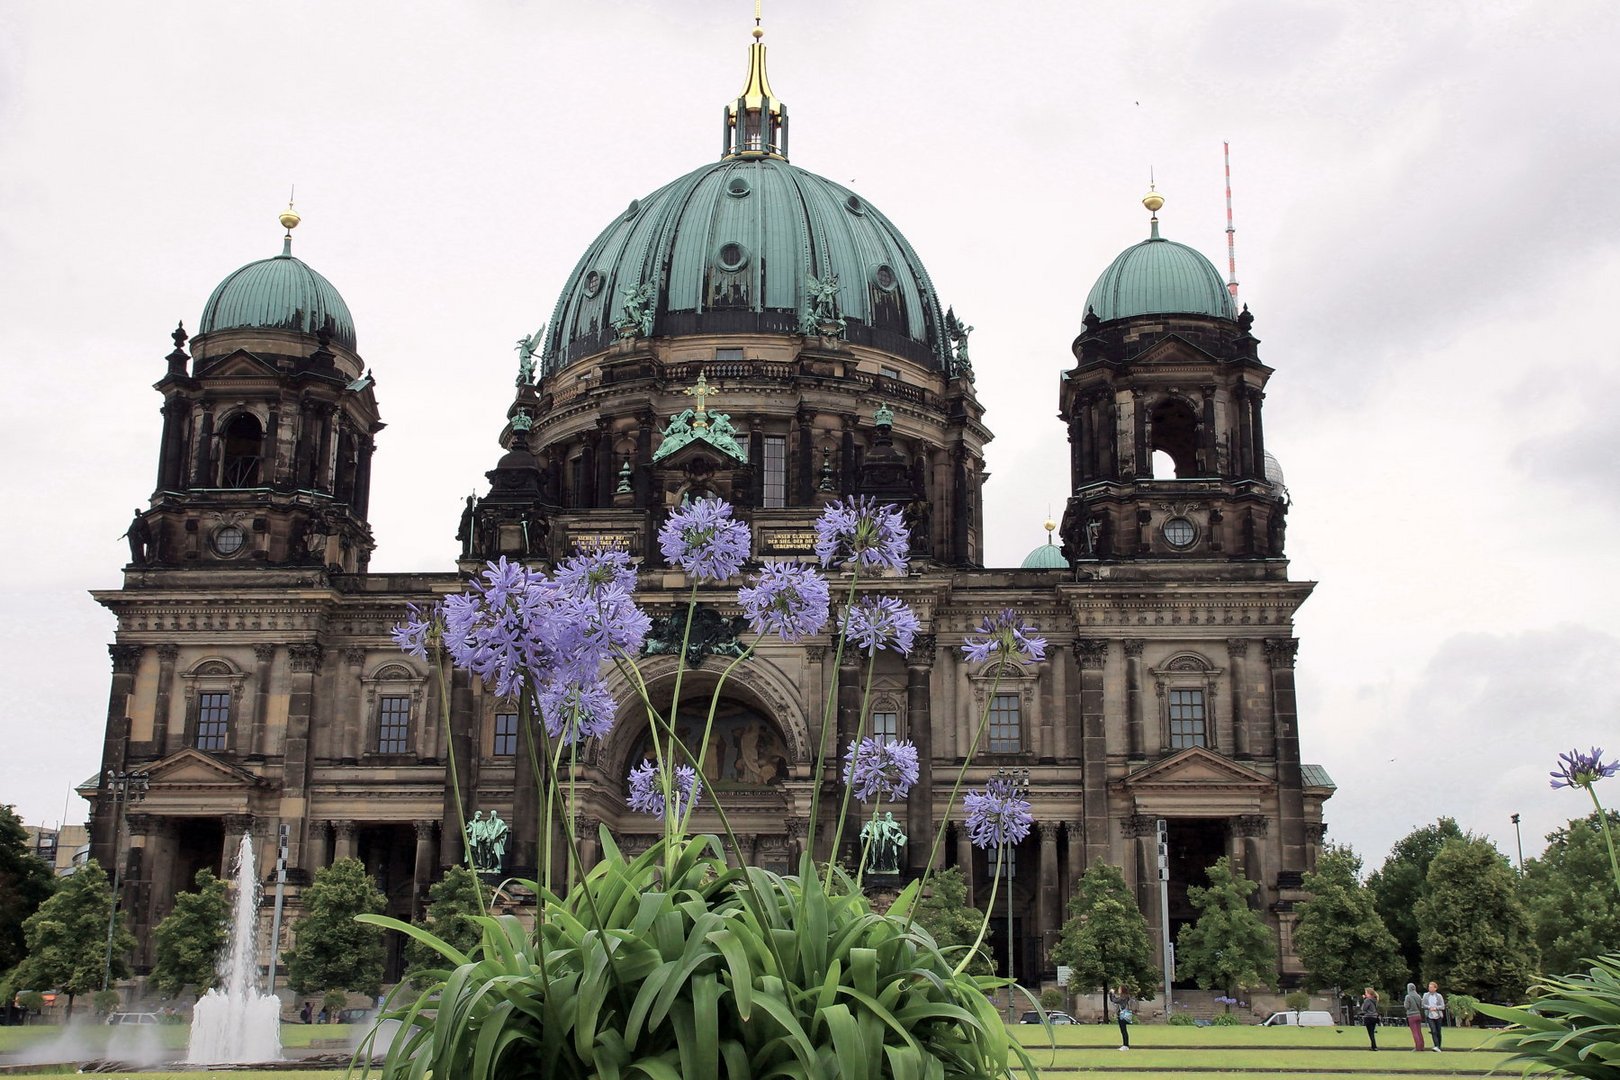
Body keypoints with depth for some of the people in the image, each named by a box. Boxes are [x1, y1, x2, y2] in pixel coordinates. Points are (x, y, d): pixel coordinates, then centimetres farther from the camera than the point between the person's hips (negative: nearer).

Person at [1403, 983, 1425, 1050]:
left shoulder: (1408, 997, -11)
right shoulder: (1418, 996, 4)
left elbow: (1407, 1006, -10)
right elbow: (1421, 1006, 7)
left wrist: (1404, 1003, 10)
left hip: (1411, 1016, -5)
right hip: (1418, 1015, 5)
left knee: (1415, 1032, -3)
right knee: (1419, 1031, 10)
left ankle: (1417, 1047, -6)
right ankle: (1421, 1046, 12)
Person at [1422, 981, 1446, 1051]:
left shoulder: (1439, 996, 2)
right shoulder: (1426, 995, 5)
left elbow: (1443, 1006, -2)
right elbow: (1423, 1005, 2)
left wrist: (1435, 1008, -17)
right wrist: (1429, 1007, -16)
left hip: (1438, 1016, 0)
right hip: (1430, 1016, 0)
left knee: (1438, 1032, 6)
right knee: (1433, 1031, -15)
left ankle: (1439, 1047, 19)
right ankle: (1436, 1046, -23)